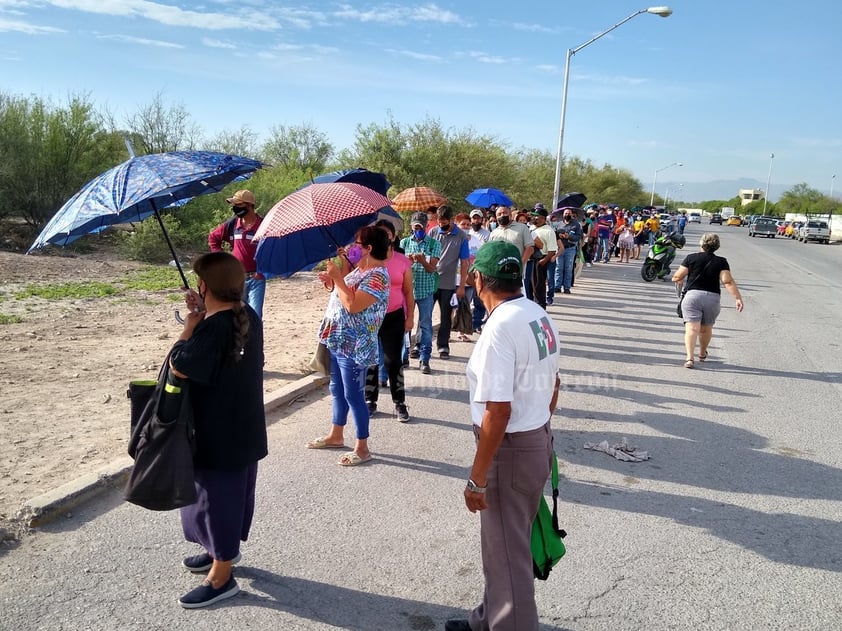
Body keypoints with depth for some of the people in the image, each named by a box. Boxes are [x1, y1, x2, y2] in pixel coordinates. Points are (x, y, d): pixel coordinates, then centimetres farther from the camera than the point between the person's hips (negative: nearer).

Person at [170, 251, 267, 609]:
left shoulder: (215, 326, -25)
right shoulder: (248, 316, 3)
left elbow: (180, 367, -21)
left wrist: (191, 322, -12)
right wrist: (203, 318, 1)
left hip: (219, 433, -9)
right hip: (243, 427, 9)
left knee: (217, 495, 4)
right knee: (232, 492, 23)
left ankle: (221, 577, 18)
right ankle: (224, 549, 43)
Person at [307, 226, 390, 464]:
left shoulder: (377, 276, -20)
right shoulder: (360, 270, 11)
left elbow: (353, 305, -28)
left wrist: (338, 278, -19)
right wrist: (332, 282, 4)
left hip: (354, 347, -10)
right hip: (339, 341, 10)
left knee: (353, 395, -2)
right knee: (337, 389, 20)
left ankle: (362, 448, 10)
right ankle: (336, 435, 37)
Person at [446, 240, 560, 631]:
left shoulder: (500, 328, -24)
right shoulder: (541, 317, 4)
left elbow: (498, 411, -26)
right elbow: (552, 386, 14)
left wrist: (477, 479, -19)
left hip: (510, 450, -9)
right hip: (539, 440, 10)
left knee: (506, 553, 7)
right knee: (509, 542, 24)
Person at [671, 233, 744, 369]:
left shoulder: (691, 258, 1)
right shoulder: (721, 262, 3)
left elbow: (676, 278, -1)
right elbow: (728, 281, -9)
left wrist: (680, 282, 21)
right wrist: (738, 298, -9)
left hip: (692, 295, -2)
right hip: (713, 297, 2)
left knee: (692, 328, -8)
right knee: (706, 329, 19)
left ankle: (689, 357, -24)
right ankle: (702, 354, 40)